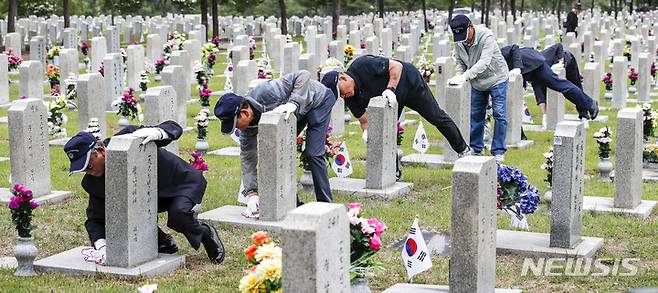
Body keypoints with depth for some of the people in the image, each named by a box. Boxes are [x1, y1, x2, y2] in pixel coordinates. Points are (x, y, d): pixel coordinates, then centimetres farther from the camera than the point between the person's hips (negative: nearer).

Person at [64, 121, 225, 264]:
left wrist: (157, 132, -52)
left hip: (186, 181, -6)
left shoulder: (128, 138, -30)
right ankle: (164, 243, 3)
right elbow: (95, 218, -10)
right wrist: (101, 246, -29)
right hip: (152, 195, 6)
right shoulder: (93, 181, -14)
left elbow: (174, 128, -28)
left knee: (178, 214, -33)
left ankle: (206, 233, 0)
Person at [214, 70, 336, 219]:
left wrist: (293, 103, -46)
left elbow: (303, 75, -36)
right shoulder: (248, 127, -16)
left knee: (312, 153, -14)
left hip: (319, 100, -7)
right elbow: (248, 158, -13)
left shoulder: (265, 93, -39)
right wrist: (252, 193, -21)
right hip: (298, 112, 7)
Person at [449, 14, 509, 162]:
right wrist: (458, 76, -19)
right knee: (476, 115, 10)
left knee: (499, 115, -6)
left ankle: (498, 151, 1)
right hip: (477, 82, 6)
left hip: (496, 78, -5)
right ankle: (475, 148, 22)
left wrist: (465, 76, -49)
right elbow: (460, 62, 2)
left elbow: (484, 62, -40)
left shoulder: (486, 36, -31)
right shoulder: (458, 42, -11)